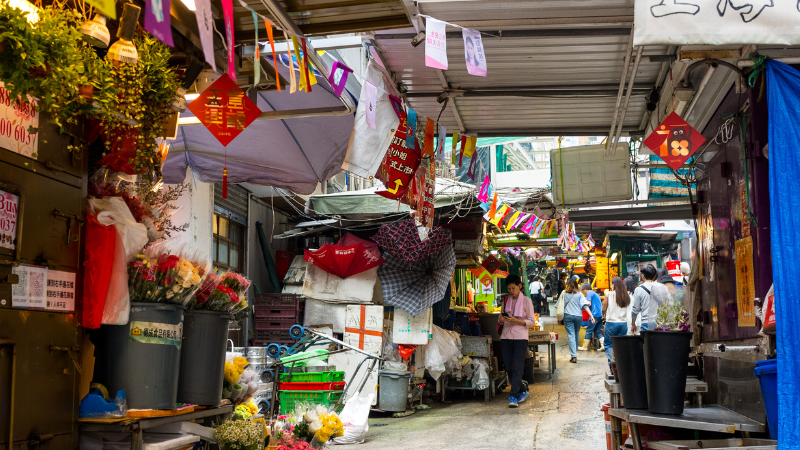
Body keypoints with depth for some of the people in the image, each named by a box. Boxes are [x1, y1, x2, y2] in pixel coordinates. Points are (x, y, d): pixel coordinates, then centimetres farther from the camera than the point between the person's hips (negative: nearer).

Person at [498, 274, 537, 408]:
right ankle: (522, 392, 21)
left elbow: (532, 321, -2)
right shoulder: (506, 301, 14)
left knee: (517, 367, -12)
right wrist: (501, 319, -4)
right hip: (506, 337, 5)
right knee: (508, 367, 4)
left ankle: (513, 396, -13)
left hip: (520, 338, -5)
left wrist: (516, 321, -15)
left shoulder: (526, 301, 1)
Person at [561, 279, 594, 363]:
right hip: (578, 316, 1)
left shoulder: (564, 294, 6)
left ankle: (574, 356, -14)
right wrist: (591, 316, -11)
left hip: (568, 316, -1)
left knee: (571, 336, -4)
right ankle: (575, 354, 29)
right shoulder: (579, 294, 4)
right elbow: (585, 305, -6)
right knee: (576, 335, 18)